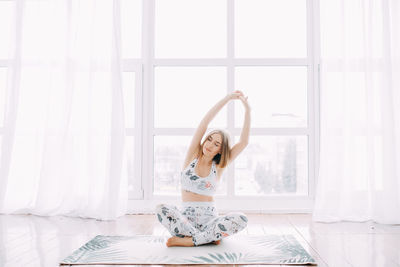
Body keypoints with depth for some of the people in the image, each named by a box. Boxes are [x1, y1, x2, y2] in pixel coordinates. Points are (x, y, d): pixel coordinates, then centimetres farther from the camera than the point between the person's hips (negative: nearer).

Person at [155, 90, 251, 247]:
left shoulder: (219, 166, 6)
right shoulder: (193, 156, 4)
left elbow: (243, 142, -2)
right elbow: (204, 124, -6)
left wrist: (247, 110, -5)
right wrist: (227, 98, -9)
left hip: (210, 218, 1)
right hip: (186, 217, -1)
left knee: (241, 219, -29)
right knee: (161, 209, -32)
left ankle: (186, 240, -25)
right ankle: (209, 238, -25)